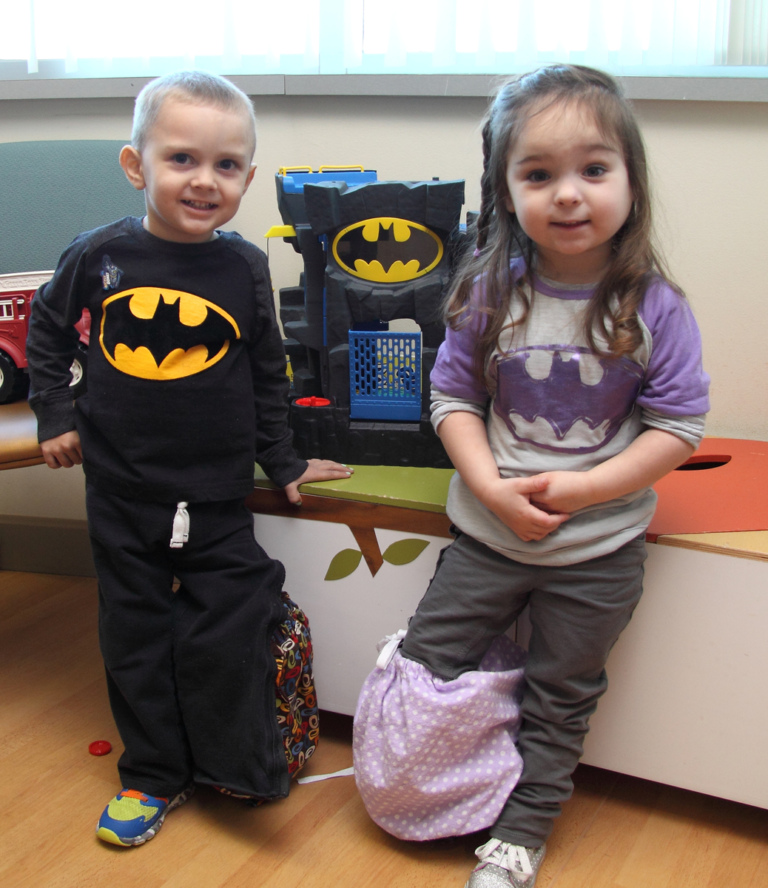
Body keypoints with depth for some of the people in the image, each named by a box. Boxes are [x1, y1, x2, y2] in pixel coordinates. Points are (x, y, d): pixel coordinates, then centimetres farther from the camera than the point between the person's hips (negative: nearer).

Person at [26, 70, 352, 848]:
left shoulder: (245, 267, -5)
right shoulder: (100, 255, -6)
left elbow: (267, 372, 6)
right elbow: (48, 329, 11)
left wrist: (282, 462, 9)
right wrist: (56, 416, 6)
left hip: (216, 491, -1)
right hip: (121, 487, 1)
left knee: (223, 635, 2)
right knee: (135, 635, 11)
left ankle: (240, 768, 20)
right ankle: (153, 775, 26)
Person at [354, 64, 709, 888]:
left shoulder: (653, 306, -15)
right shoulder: (489, 293, -10)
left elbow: (678, 425, -12)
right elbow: (453, 396, -4)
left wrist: (582, 488, -22)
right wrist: (491, 487, -18)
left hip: (599, 549, -1)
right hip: (488, 529, 2)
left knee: (558, 702, 16)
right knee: (422, 669, 9)